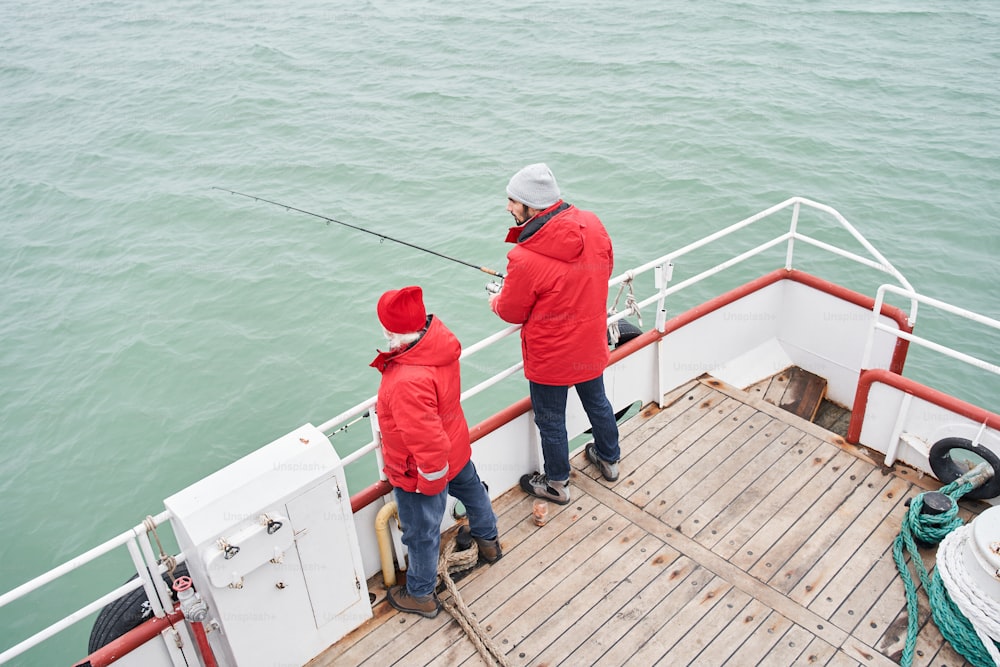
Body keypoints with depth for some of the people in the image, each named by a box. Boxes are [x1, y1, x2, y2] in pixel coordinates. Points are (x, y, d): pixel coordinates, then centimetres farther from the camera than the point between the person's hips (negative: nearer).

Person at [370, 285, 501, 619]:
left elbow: (429, 445, -38)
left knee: (421, 533, 16)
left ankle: (420, 595, 41)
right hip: (456, 449, 9)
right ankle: (488, 541, 62)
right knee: (471, 490, 34)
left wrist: (429, 483, -19)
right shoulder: (440, 338, -16)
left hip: (419, 474, -8)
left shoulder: (407, 382, -43)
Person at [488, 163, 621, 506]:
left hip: (550, 358, -6)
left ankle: (556, 484, 38)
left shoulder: (525, 258, -31)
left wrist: (496, 301, 8)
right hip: (591, 346, 6)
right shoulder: (593, 226, -13)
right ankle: (609, 460, 52)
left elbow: (512, 312, -15)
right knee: (597, 402, 28)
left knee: (550, 420, 17)